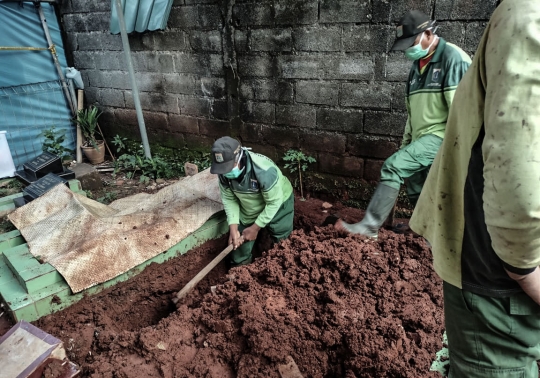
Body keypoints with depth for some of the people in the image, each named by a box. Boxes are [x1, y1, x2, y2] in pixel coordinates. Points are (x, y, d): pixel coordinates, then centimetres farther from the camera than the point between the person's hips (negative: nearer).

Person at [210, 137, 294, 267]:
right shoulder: (223, 173, -24)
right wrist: (233, 228, -20)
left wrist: (255, 228, -22)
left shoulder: (264, 171, -40)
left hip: (278, 205, -4)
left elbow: (274, 202, -28)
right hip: (248, 211, 4)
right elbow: (229, 199, -10)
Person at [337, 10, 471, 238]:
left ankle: (370, 226, -15)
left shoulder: (453, 58, -10)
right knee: (418, 193, 11)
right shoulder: (417, 66, 16)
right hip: (421, 139, 9)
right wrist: (406, 144, 17)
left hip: (441, 135, -9)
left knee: (393, 166, -21)